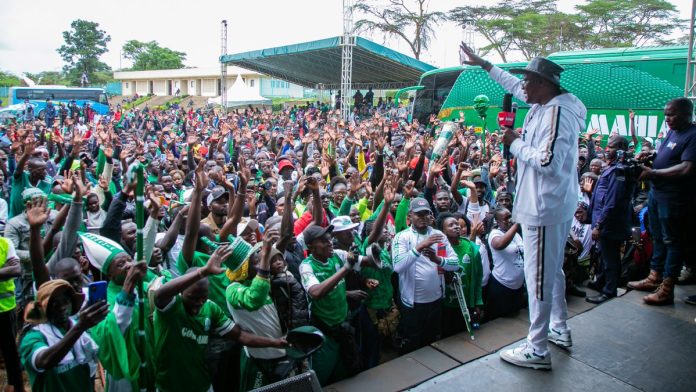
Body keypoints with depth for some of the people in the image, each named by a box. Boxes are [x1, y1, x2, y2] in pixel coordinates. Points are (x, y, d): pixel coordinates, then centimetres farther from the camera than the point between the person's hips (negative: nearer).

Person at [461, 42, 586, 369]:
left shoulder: (557, 113, -20)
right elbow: (513, 85, 24)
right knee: (552, 271, 22)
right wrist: (482, 63, 28)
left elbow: (547, 161, -28)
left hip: (545, 208, -11)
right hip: (554, 206, 11)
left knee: (539, 277, -3)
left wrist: (516, 144, -15)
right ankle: (560, 330, 38)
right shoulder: (545, 104, 9)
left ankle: (537, 350, 8)